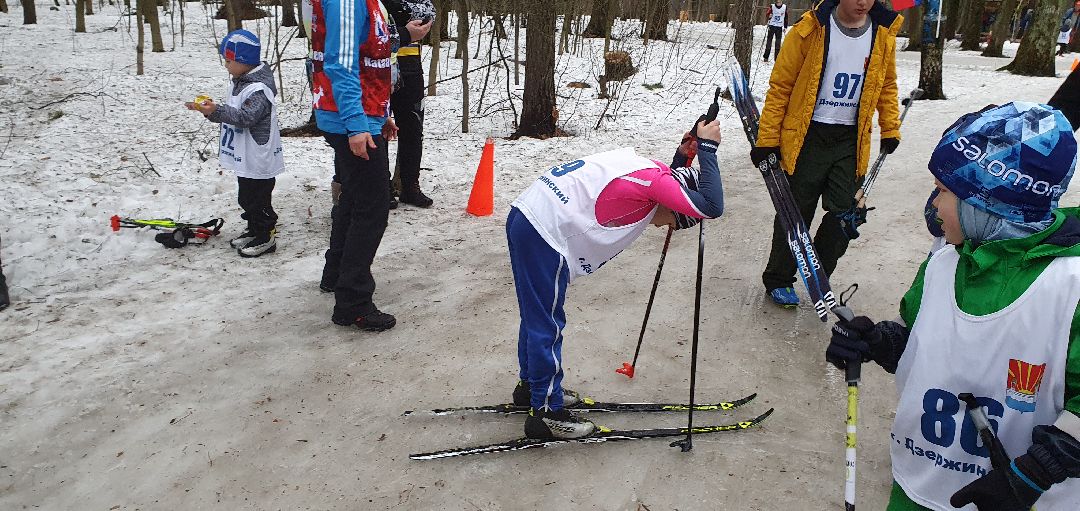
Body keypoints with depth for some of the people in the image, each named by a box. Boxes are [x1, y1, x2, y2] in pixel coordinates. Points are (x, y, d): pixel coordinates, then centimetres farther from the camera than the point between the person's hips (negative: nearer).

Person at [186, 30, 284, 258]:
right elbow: (230, 113, 18)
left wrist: (217, 110, -36)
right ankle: (254, 230, 33)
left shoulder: (258, 89, -21)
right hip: (245, 158, 10)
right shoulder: (238, 83, 11)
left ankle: (266, 237, 11)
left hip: (258, 160, -10)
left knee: (256, 199, -1)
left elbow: (246, 117, -30)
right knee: (247, 198, 19)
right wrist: (210, 110, 1)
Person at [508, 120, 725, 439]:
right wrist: (707, 147, -10)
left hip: (525, 215, 10)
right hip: (545, 235, -10)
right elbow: (712, 206, -20)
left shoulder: (644, 167, 14)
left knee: (536, 315, 23)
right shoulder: (655, 179, -13)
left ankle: (532, 386, 41)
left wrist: (682, 156, 22)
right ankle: (546, 413, 15)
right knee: (548, 326, 2)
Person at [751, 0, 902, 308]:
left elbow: (887, 86, 18)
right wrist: (767, 140, -8)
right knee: (796, 213, 4)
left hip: (851, 142, 4)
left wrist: (890, 130, 13)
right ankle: (778, 280, 22)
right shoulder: (811, 29, -8)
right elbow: (780, 86, -5)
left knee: (845, 215, 3)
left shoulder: (883, 34, 4)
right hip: (809, 137, -3)